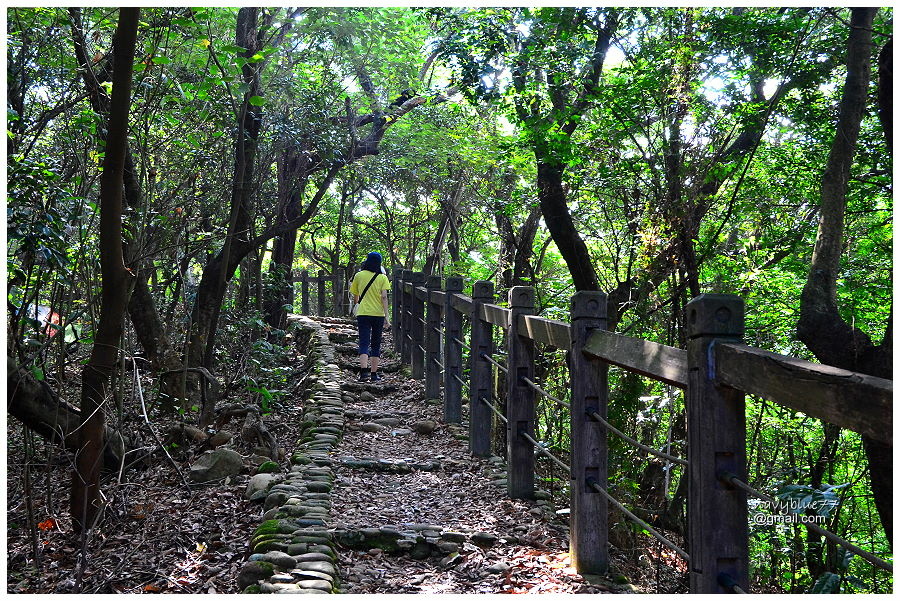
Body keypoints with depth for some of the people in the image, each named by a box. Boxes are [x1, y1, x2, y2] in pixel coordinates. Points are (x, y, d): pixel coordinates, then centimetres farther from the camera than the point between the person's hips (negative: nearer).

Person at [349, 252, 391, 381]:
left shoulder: (359, 276, 3)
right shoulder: (382, 277, -1)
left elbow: (355, 298, 10)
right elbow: (384, 297, -10)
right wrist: (386, 316, -10)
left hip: (363, 313, 0)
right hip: (378, 314, 0)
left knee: (364, 343, -5)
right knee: (376, 344, 11)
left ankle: (364, 371, -24)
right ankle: (374, 373, 13)